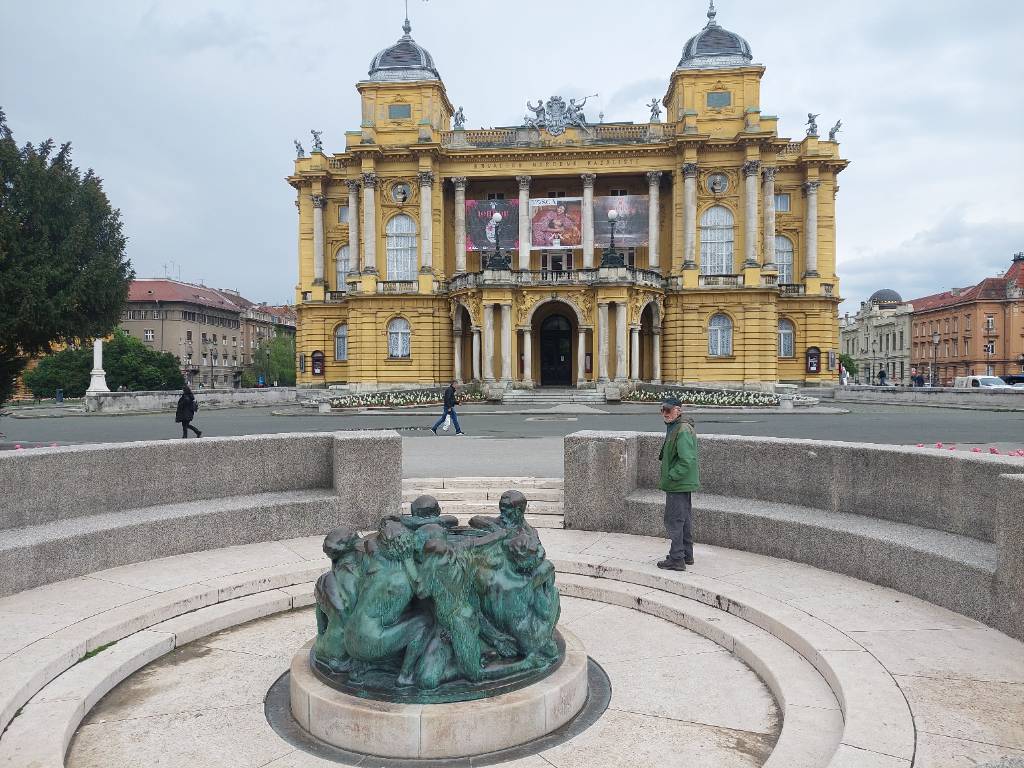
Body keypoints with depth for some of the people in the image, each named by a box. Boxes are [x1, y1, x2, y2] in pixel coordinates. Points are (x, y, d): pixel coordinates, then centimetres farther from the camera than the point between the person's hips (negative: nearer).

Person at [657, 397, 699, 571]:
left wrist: (671, 477, -20)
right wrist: (670, 477, 17)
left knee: (674, 520, -5)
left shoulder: (683, 431, -20)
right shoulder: (674, 427, 14)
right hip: (682, 483, 11)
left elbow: (687, 460, -26)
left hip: (678, 484, -11)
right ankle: (687, 555, 28)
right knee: (684, 519, 17)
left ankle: (676, 559, 1)